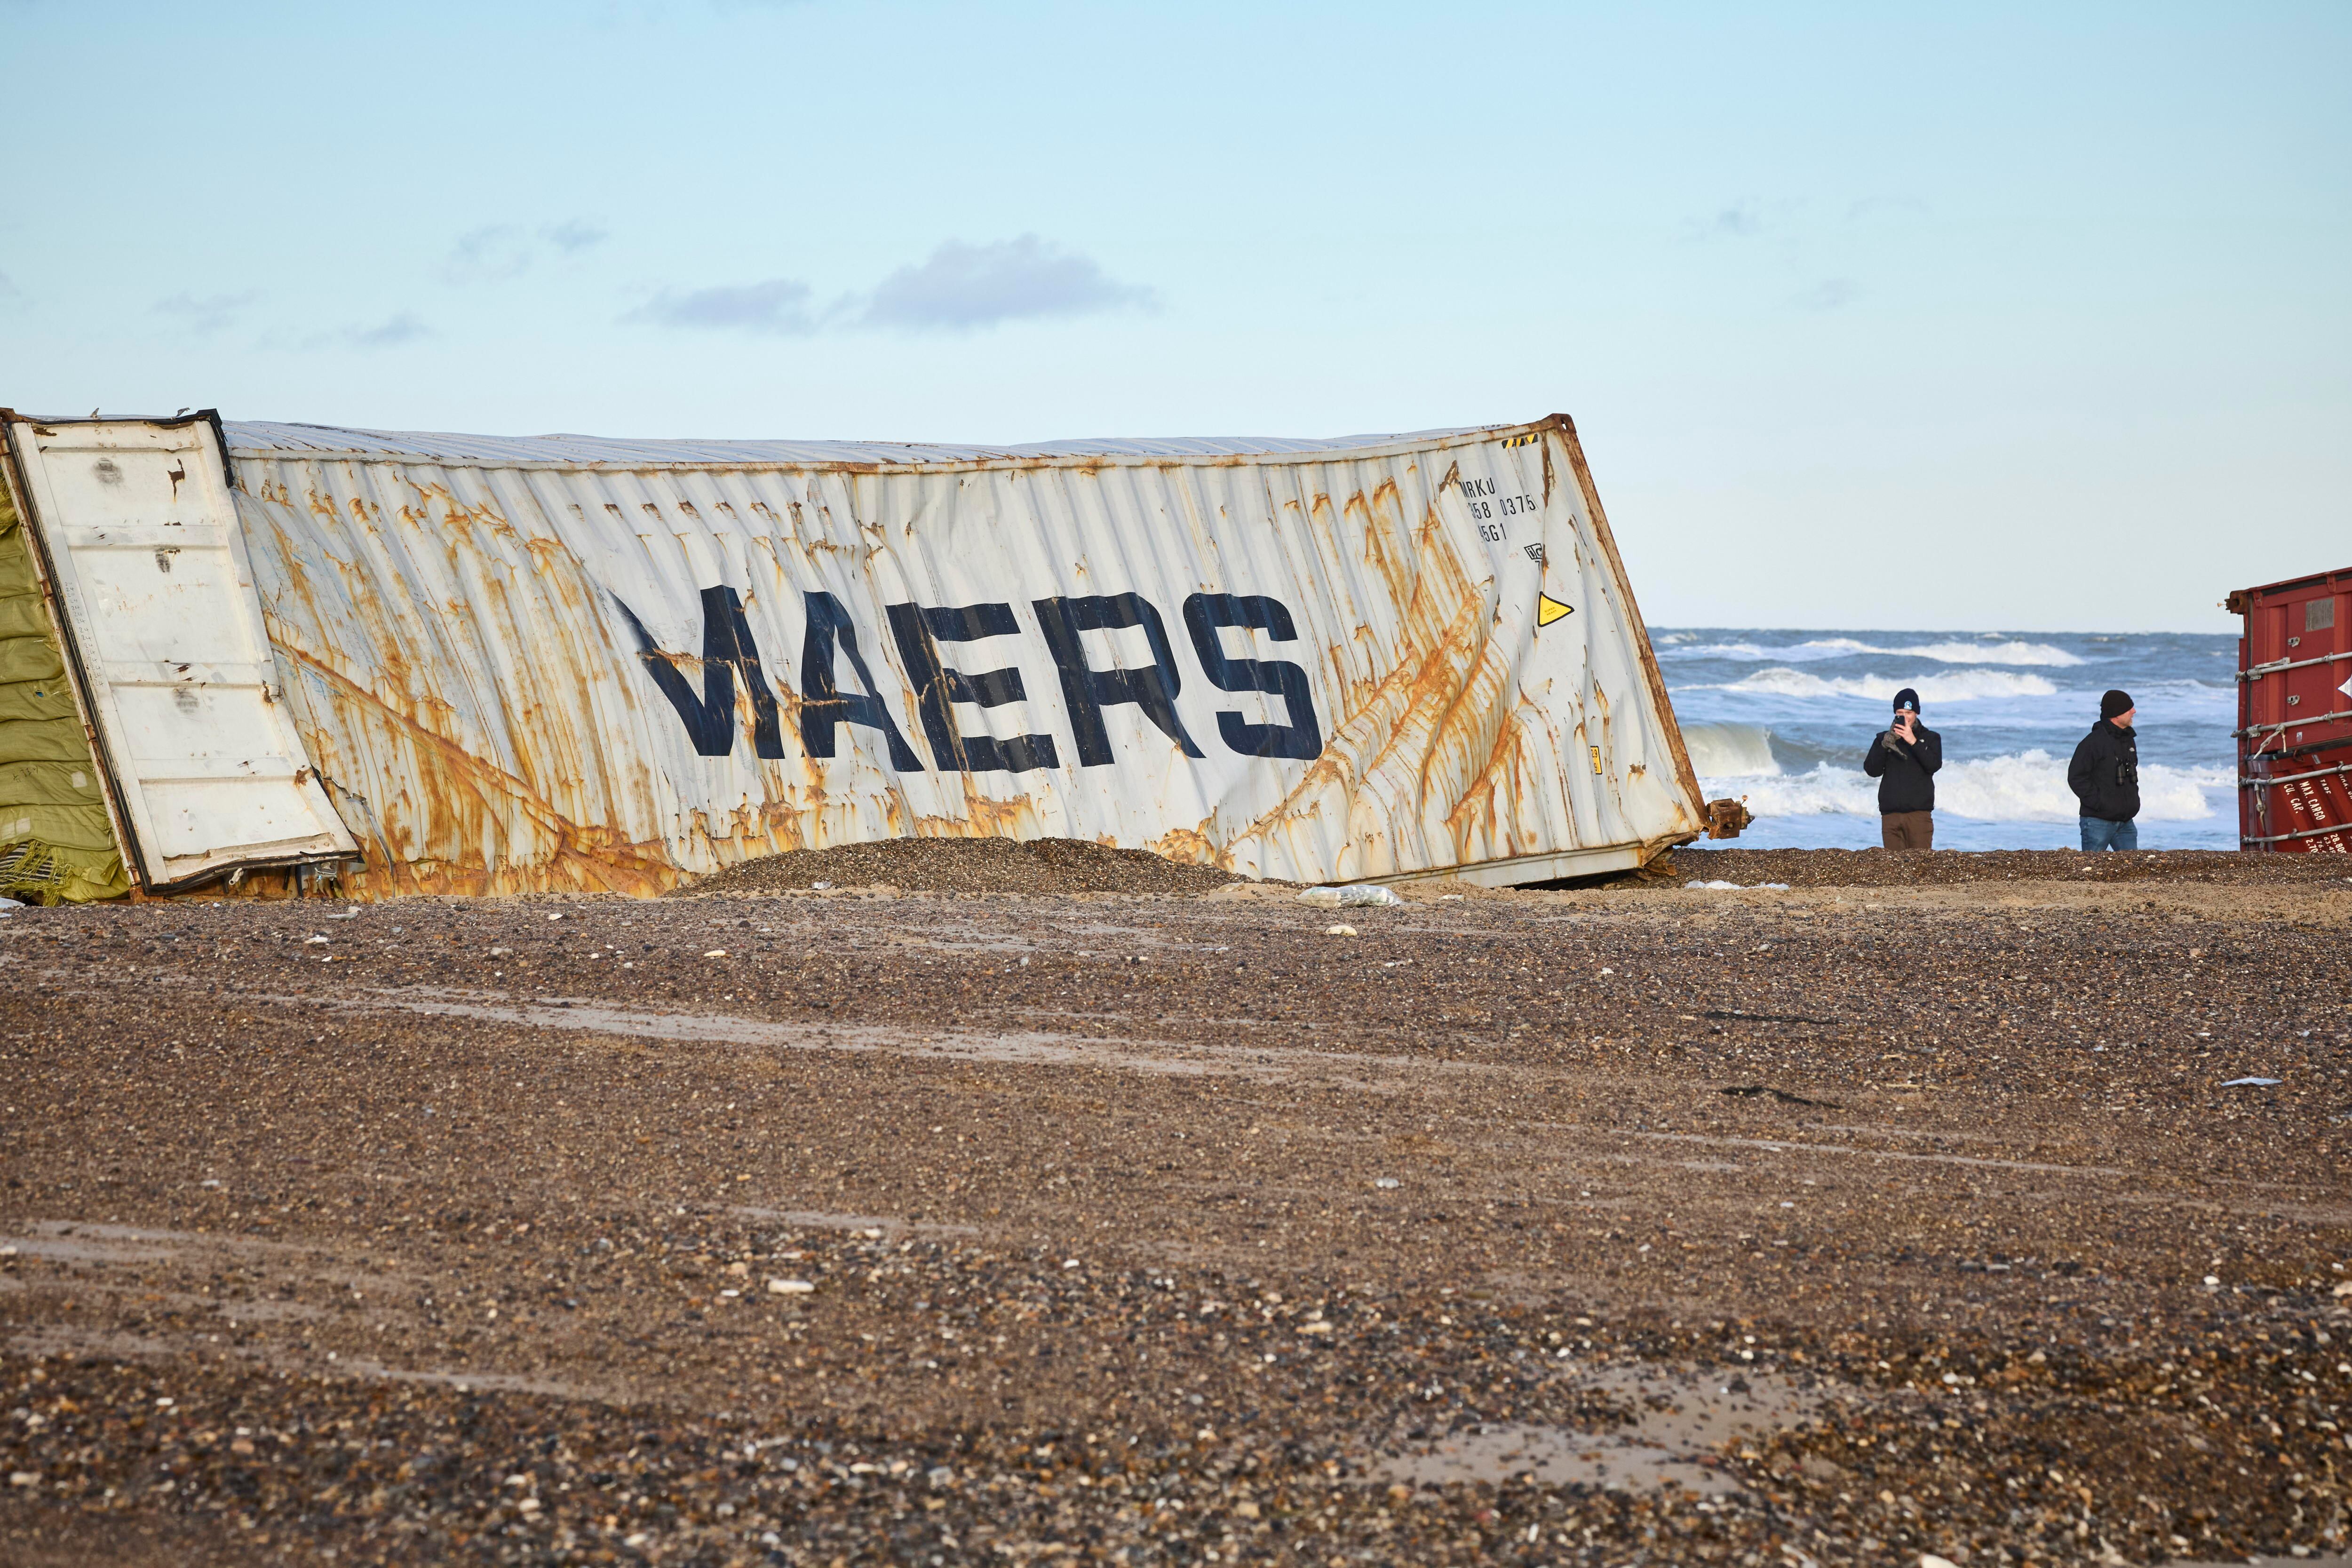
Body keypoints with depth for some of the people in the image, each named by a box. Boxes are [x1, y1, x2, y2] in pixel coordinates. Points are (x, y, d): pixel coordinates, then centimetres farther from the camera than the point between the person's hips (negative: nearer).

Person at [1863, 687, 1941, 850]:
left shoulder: (1930, 738, 10)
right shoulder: (1884, 738, 13)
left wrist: (1913, 742, -18)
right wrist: (1886, 744, -12)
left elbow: (1934, 765, -8)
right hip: (1891, 814, 2)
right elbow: (1872, 770, 2)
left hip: (1920, 813, -2)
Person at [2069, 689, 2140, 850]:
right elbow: (2076, 777, -14)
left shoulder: (2129, 741, 13)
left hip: (2125, 823, 7)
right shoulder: (2094, 742, -12)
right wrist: (2098, 802, -17)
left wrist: (2134, 799, 13)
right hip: (2099, 822, -7)